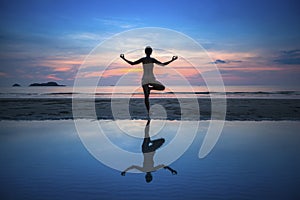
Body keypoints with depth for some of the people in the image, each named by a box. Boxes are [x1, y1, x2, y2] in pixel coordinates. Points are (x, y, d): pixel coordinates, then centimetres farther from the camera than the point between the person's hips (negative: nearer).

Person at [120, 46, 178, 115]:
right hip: (151, 79, -2)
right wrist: (172, 60, 5)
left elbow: (132, 63, -1)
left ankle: (148, 112, -1)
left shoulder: (142, 59, 0)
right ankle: (150, 88, -4)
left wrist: (123, 58, 9)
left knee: (146, 97, 6)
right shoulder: (152, 59, -4)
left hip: (144, 80, 3)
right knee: (162, 87, 17)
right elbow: (163, 64, -4)